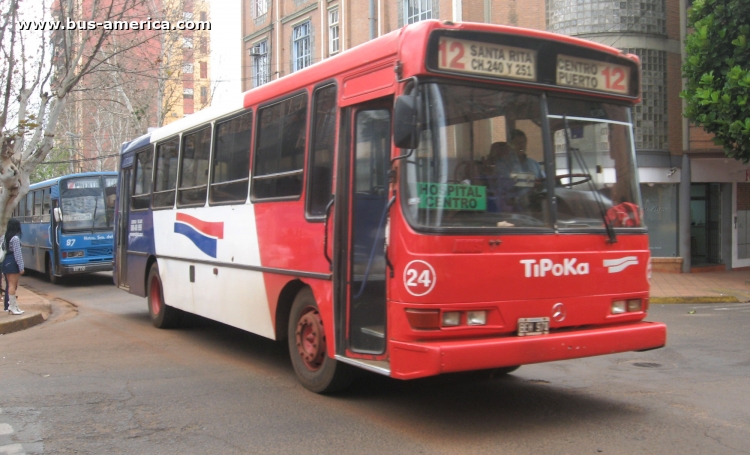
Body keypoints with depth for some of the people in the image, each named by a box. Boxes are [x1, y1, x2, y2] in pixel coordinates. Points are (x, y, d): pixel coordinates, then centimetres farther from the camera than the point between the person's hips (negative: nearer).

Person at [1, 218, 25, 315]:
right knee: (13, 285, -4)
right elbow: (17, 254, -16)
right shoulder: (15, 238, -14)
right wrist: (21, 267, -15)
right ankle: (13, 307, -1)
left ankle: (11, 305, 17)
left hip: (6, 261, 8)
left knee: (10, 284, 14)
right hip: (13, 262, -8)